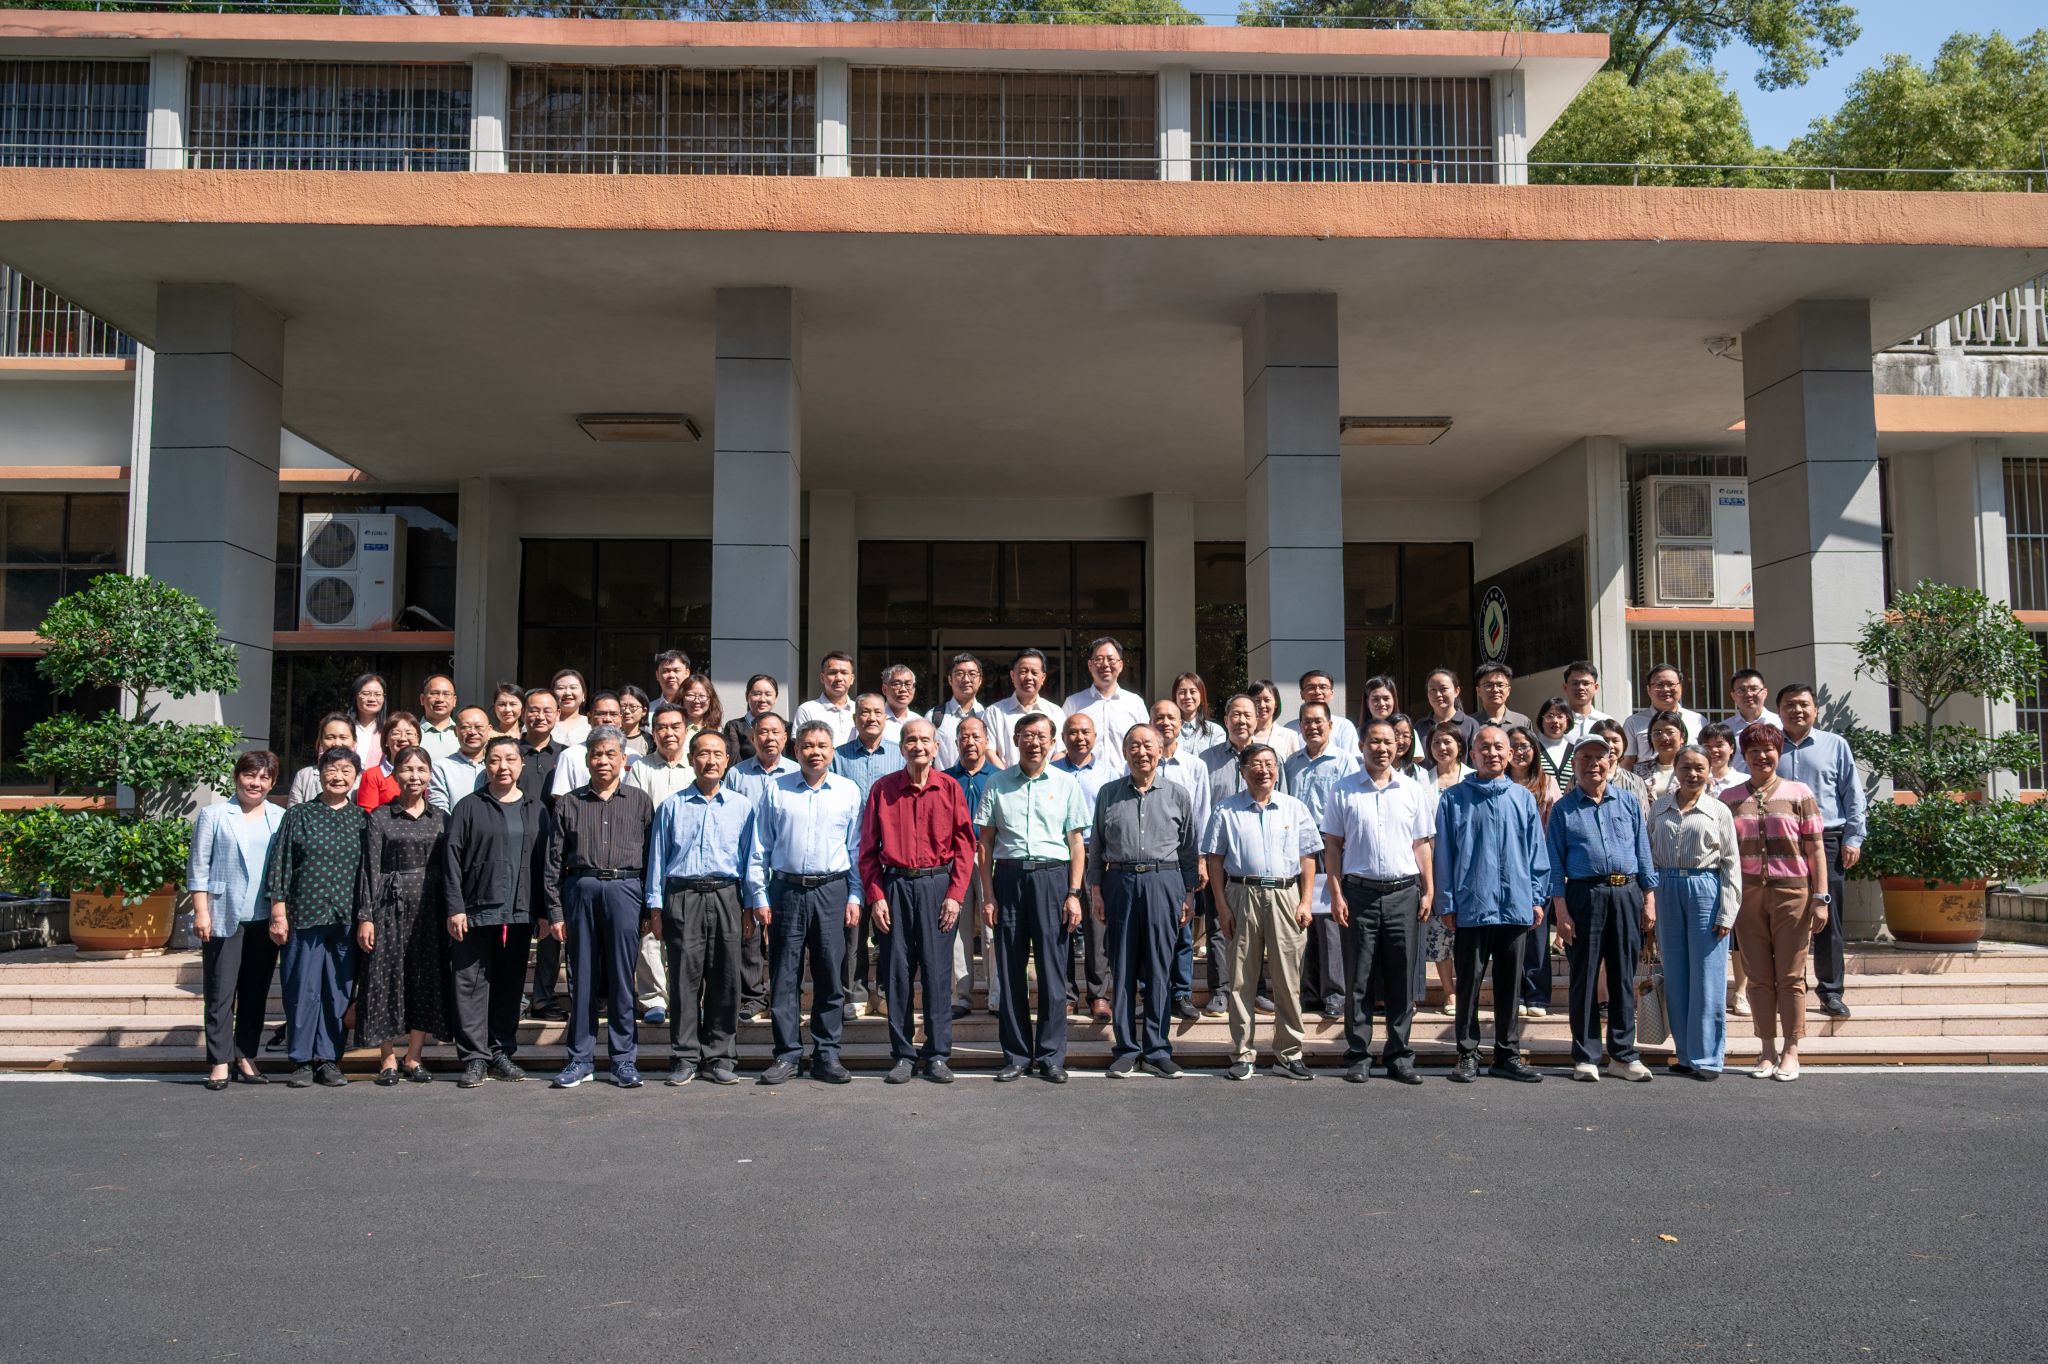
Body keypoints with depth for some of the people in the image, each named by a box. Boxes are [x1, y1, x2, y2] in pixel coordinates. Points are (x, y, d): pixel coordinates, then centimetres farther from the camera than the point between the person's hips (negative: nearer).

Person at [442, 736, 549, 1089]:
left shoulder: (536, 809, 11)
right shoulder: (469, 807, 3)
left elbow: (544, 861, 10)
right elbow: (451, 858, -1)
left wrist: (543, 910, 5)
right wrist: (455, 907, -9)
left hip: (520, 913, 3)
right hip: (476, 912, -3)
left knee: (510, 986, 9)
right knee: (471, 984, -2)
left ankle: (502, 1053, 19)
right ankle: (474, 1057, 4)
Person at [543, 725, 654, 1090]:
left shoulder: (639, 801, 8)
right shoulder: (569, 803, 9)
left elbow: (652, 854, 6)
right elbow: (553, 861, 7)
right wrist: (555, 911, 1)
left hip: (624, 891, -1)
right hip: (580, 891, 1)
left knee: (622, 978, 2)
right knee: (582, 977, 5)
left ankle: (624, 1059, 10)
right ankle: (580, 1058, 14)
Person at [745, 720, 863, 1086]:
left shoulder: (849, 791, 7)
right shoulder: (776, 789, 6)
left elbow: (857, 849, 8)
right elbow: (760, 848, 7)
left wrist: (855, 897, 3)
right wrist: (759, 896, 2)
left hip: (832, 891, 0)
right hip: (786, 890, 0)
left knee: (831, 977, 3)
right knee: (784, 978, 3)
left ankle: (827, 1056, 13)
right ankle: (787, 1056, 12)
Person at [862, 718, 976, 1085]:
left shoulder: (950, 788, 3)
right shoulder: (882, 790, 4)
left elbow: (965, 845, 2)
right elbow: (868, 849, 5)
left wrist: (955, 894, -6)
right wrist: (876, 896, -2)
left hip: (938, 885, -1)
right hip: (895, 886, 1)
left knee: (937, 971, 0)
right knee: (897, 972, 3)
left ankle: (938, 1054, 9)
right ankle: (903, 1054, 13)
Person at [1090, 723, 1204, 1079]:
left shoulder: (1176, 795, 6)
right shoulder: (1109, 794, 8)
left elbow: (1190, 848, 10)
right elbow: (1096, 846, 11)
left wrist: (1189, 894, 6)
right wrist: (1096, 891, 6)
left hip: (1163, 882, -1)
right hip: (1120, 881, 1)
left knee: (1159, 969, 2)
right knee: (1122, 968, 3)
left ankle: (1157, 1050, 10)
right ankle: (1126, 1049, 12)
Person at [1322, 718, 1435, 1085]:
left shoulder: (1414, 791, 9)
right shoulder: (1343, 790, 4)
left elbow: (1422, 845, 12)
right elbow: (1332, 845, 4)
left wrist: (1429, 891, 4)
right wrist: (1336, 894, -3)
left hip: (1403, 892, 2)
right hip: (1359, 891, -1)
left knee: (1401, 979, 5)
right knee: (1359, 979, 3)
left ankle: (1399, 1056, 14)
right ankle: (1358, 1057, 10)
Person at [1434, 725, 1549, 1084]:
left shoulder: (1523, 798, 9)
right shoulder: (1454, 798, 2)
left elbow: (1537, 851, 12)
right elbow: (1444, 853, 1)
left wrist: (1537, 897, 6)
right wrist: (1446, 903, -2)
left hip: (1515, 906, 2)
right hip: (1470, 907, -2)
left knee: (1510, 985, 9)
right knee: (1469, 985, 3)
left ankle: (1508, 1055, 18)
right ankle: (1467, 1055, 11)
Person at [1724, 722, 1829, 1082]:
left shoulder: (1798, 793, 3)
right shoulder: (1729, 799, 8)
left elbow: (1816, 849, 2)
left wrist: (1821, 898, -4)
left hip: (1792, 893, -2)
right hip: (1747, 894, 2)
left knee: (1790, 976, 2)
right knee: (1759, 976, 6)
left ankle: (1790, 1051, 9)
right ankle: (1767, 1050, 14)